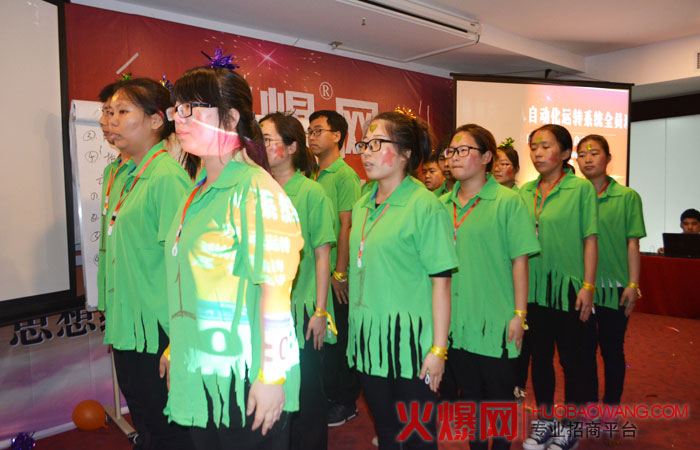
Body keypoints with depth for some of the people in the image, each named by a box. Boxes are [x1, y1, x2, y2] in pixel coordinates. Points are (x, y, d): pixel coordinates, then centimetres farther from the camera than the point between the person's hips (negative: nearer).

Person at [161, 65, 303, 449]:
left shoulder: (255, 189, -16)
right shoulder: (198, 191, 10)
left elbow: (275, 290, -20)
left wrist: (272, 376, -20)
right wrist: (176, 348, 18)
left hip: (245, 376, -8)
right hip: (197, 371, 8)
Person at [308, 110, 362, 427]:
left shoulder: (345, 175, -10)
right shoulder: (315, 176, 13)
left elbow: (347, 226, -15)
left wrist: (339, 273, -18)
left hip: (336, 276, -7)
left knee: (339, 338, 4)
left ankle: (345, 402, 21)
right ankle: (325, 396, 31)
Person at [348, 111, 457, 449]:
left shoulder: (424, 205, -11)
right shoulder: (362, 206, 8)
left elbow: (441, 282, -14)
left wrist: (438, 349, -15)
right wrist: (355, 333, 13)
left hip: (408, 339, -6)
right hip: (367, 338, 6)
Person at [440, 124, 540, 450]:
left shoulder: (508, 201, -6)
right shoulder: (443, 204, 6)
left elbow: (519, 260, -9)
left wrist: (519, 315, -11)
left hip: (494, 320, -4)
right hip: (455, 318, 4)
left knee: (499, 394, 10)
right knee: (469, 392, 18)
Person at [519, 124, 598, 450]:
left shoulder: (581, 188, -6)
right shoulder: (525, 192, 5)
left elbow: (590, 239, -8)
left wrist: (588, 286, -12)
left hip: (569, 287, -4)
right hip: (534, 288, 4)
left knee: (572, 358, 8)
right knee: (540, 355, 15)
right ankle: (545, 420, 33)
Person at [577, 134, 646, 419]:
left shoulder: (627, 197, -2)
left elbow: (633, 244, -3)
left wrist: (633, 284, -7)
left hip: (614, 286, -2)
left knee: (612, 348, 10)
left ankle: (611, 408, 27)